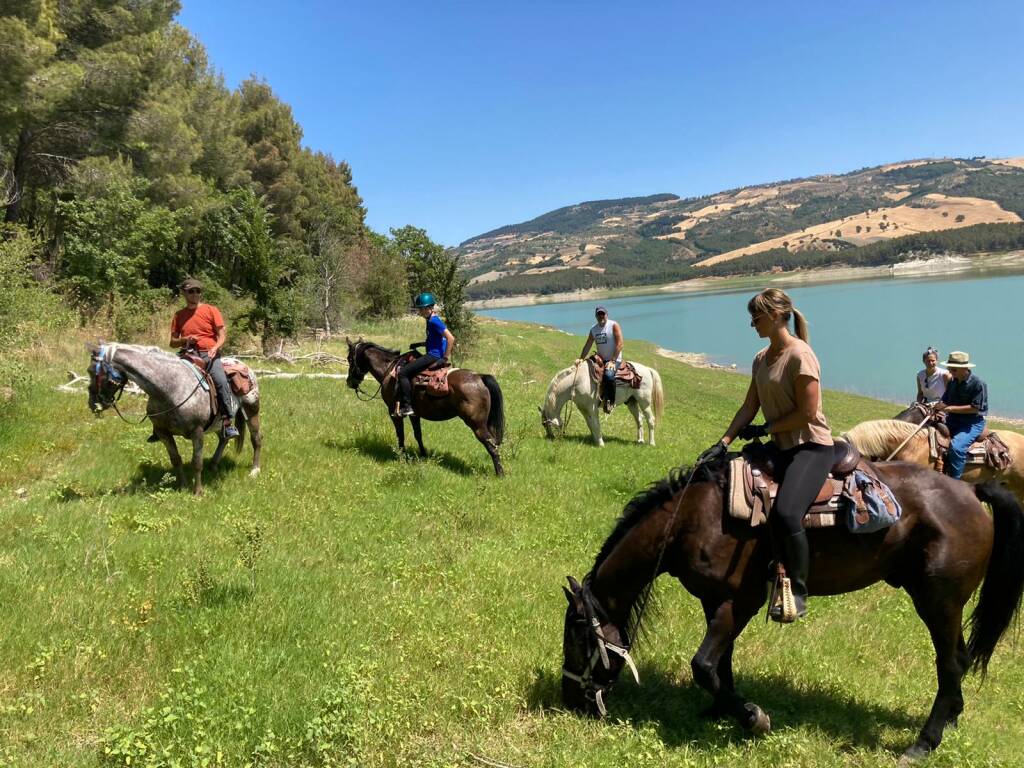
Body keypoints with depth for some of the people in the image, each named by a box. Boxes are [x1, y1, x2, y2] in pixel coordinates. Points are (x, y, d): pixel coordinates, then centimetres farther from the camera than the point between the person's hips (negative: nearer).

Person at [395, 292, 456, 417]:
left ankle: (407, 407, -11)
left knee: (403, 373, -13)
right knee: (406, 365, 23)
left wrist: (445, 358, -19)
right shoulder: (431, 320, 14)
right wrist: (419, 344, 16)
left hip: (433, 356, -11)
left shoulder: (434, 321, -17)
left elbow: (451, 338, -23)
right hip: (432, 356, 11)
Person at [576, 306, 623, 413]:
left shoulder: (614, 325, -8)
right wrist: (581, 359, -5)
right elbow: (588, 345, 10)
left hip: (614, 360, -7)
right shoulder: (593, 329, 8)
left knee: (608, 375, -34)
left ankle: (610, 401, -18)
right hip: (600, 359, 7)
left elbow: (619, 344, -14)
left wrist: (613, 361, -20)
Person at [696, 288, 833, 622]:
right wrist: (723, 443, 0)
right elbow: (749, 407, 10)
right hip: (780, 447, 10)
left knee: (785, 513, -29)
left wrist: (764, 429, -12)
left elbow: (807, 413, -19)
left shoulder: (800, 355, -15)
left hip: (811, 447, -9)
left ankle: (797, 593, -9)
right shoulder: (761, 359, 11)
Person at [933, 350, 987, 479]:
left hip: (973, 423, -7)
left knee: (956, 447, -31)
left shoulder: (978, 384, -13)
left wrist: (950, 408, -22)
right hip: (953, 420, 8)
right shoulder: (952, 383, 8)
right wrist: (939, 407, -8)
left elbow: (975, 408, -19)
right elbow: (944, 401, 16)